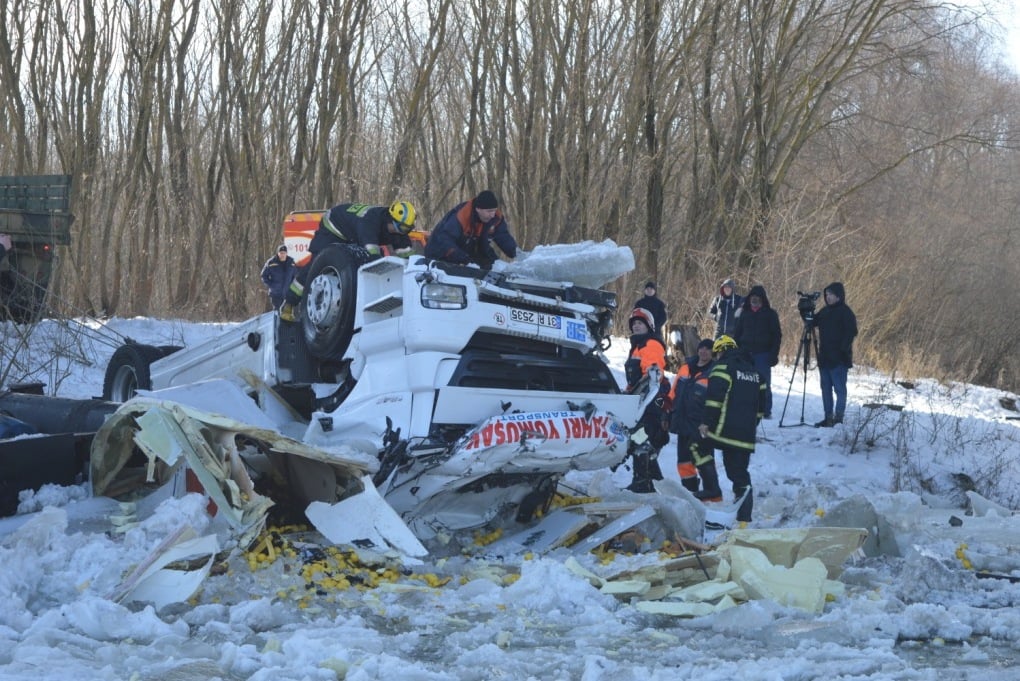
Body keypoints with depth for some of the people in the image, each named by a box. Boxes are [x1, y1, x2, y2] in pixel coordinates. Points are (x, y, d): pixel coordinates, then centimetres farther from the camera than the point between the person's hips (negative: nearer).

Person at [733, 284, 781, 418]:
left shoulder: (770, 314, 2)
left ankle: (766, 411, 4)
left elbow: (777, 335, 0)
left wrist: (774, 354, -9)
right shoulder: (744, 313, 11)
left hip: (763, 354, -3)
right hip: (746, 353, 3)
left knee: (764, 383, -2)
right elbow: (737, 334, 15)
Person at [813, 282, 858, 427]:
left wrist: (843, 349, -21)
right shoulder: (825, 311, 15)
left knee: (839, 388, -5)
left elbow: (851, 332, -13)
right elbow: (813, 322, 21)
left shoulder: (845, 312, -7)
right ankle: (828, 417, 16)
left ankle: (838, 418, -5)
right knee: (826, 388, 10)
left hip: (839, 359, -8)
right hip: (825, 357, 8)